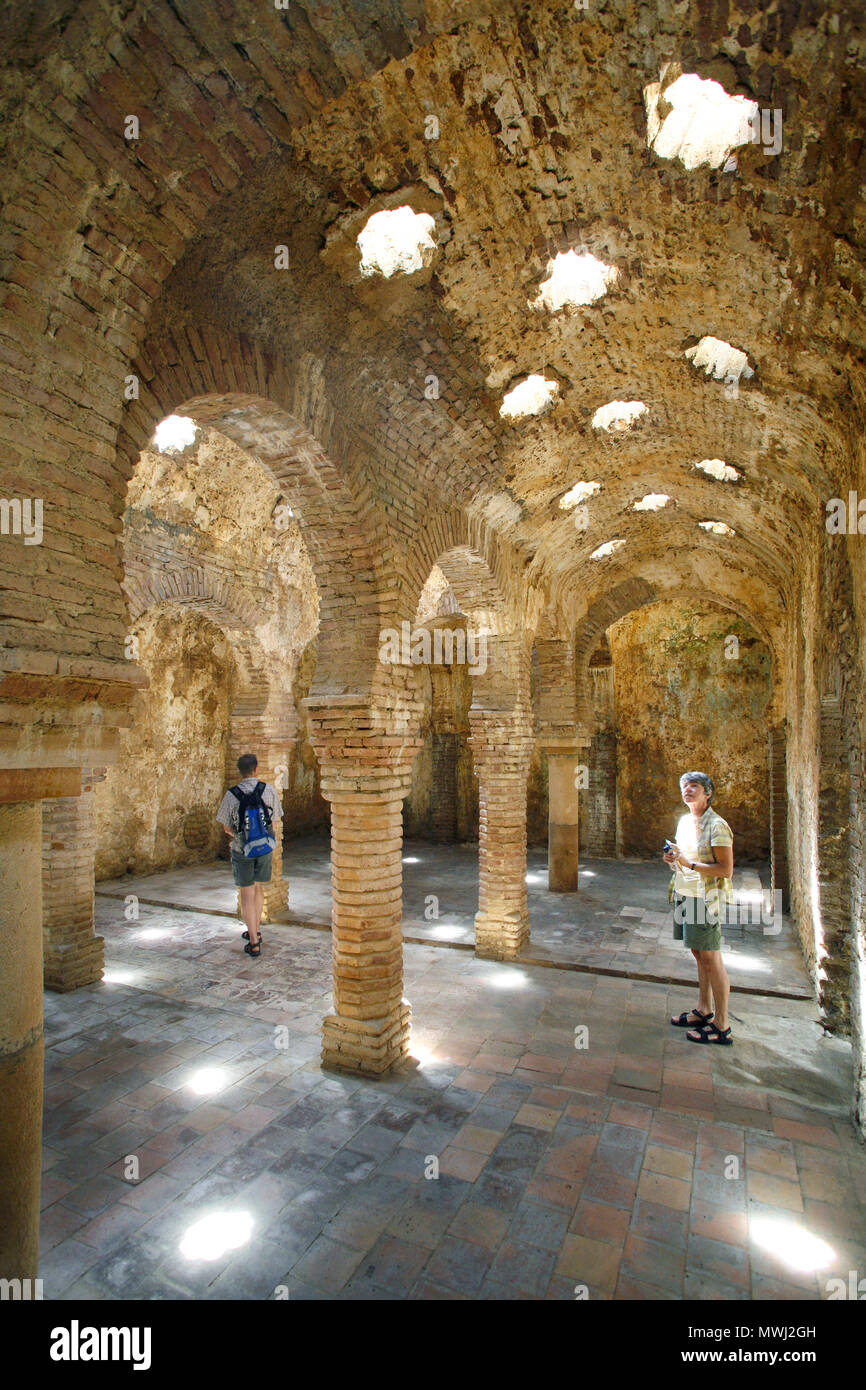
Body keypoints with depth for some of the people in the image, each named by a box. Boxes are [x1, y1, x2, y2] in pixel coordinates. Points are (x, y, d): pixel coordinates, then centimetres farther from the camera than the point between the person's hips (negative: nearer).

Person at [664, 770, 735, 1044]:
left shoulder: (716, 826, -16)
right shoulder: (684, 821, 11)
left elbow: (726, 869, -19)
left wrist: (690, 864, -24)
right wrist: (674, 859, 1)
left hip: (706, 897, -8)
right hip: (685, 895, 8)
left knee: (711, 959, -1)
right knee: (699, 954, 17)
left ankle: (721, 1025, 9)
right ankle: (704, 1011, 29)